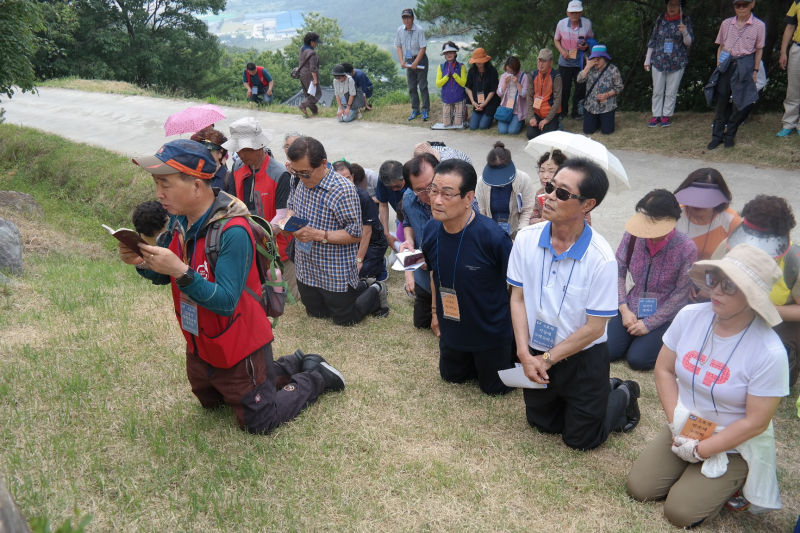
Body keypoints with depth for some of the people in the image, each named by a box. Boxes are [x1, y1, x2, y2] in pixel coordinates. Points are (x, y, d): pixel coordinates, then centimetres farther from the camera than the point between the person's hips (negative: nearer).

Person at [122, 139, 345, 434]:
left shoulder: (233, 232, -31)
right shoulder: (180, 219, -7)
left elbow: (226, 301, -33)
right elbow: (165, 276, 3)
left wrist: (180, 271, -42)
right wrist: (143, 263, -17)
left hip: (238, 349, -8)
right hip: (200, 345, 8)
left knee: (259, 422, 8)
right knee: (210, 402, 31)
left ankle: (315, 377, 29)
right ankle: (293, 365, 39)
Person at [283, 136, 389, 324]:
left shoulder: (344, 190, -25)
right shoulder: (299, 183, -3)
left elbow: (355, 235, -24)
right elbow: (291, 206, 17)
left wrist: (318, 235, -30)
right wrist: (289, 220, -8)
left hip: (336, 275, -7)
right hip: (306, 270, 7)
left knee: (345, 319, 10)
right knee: (316, 313, 25)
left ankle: (376, 292, 34)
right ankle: (362, 287, 40)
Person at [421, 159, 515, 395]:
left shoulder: (492, 236, -31)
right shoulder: (431, 230, -13)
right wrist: (436, 311, 15)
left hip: (491, 333, -5)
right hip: (452, 330, 5)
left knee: (494, 387, 15)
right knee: (451, 375, 26)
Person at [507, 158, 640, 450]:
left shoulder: (601, 258, -26)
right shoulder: (527, 239, -13)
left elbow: (594, 327, -19)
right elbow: (517, 297, -6)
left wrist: (547, 359, -14)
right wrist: (525, 354, -14)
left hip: (583, 359, -4)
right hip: (536, 354, 5)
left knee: (581, 438, 12)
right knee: (541, 423, 23)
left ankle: (623, 396, 38)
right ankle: (605, 389, 44)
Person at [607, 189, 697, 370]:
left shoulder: (687, 248, -18)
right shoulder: (632, 235, -10)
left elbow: (681, 294, -12)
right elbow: (618, 271, -2)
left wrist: (649, 324, -13)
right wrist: (624, 309, -12)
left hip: (665, 315, -3)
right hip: (633, 308, 3)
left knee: (637, 359, -19)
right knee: (606, 351, -12)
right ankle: (637, 336, 17)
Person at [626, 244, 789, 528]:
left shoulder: (770, 353, -25)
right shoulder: (690, 316, -13)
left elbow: (755, 422, -19)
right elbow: (664, 369, -1)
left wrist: (700, 451, -15)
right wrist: (676, 420, -12)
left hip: (734, 445, -4)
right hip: (684, 428, 5)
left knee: (680, 511, -12)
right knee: (638, 488, -3)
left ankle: (732, 481, 15)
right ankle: (689, 472, 22)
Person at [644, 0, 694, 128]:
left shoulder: (685, 20, 0)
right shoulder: (660, 19, 4)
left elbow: (688, 42, -5)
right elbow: (652, 40, 10)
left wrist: (685, 32, -26)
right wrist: (647, 59, 10)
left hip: (677, 63, -1)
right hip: (658, 61, 2)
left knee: (671, 92, 4)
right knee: (657, 91, 5)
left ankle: (667, 115, 14)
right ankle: (656, 115, 14)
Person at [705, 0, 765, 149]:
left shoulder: (759, 25, 0)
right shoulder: (726, 23, 5)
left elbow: (759, 50, 5)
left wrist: (755, 71, 3)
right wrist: (719, 66, 7)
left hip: (744, 65, -1)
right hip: (726, 64, 1)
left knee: (740, 103, 0)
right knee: (722, 100, 0)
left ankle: (730, 135, 12)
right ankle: (717, 135, 6)